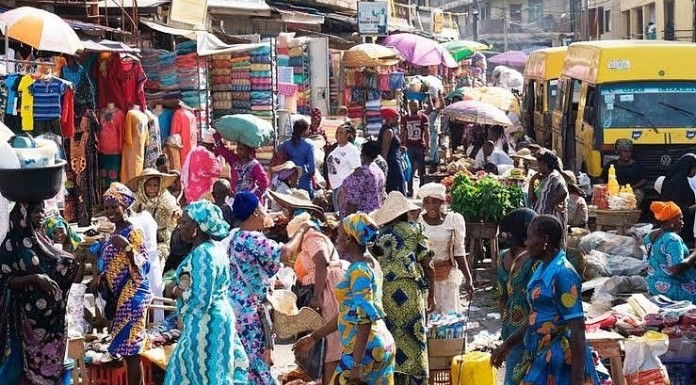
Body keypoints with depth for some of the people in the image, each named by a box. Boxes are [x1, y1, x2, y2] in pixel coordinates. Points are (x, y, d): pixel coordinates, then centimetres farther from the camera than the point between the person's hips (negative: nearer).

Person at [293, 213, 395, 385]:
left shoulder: (359, 270, -15)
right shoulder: (371, 264, 14)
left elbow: (364, 318, -21)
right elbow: (348, 312, 18)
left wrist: (357, 364, -23)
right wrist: (313, 337, 22)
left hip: (365, 349, -9)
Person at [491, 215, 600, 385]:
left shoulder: (563, 273, -19)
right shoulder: (543, 269, 9)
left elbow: (577, 328, -22)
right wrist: (507, 345, 24)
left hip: (558, 358, -9)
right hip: (540, 355, 9)